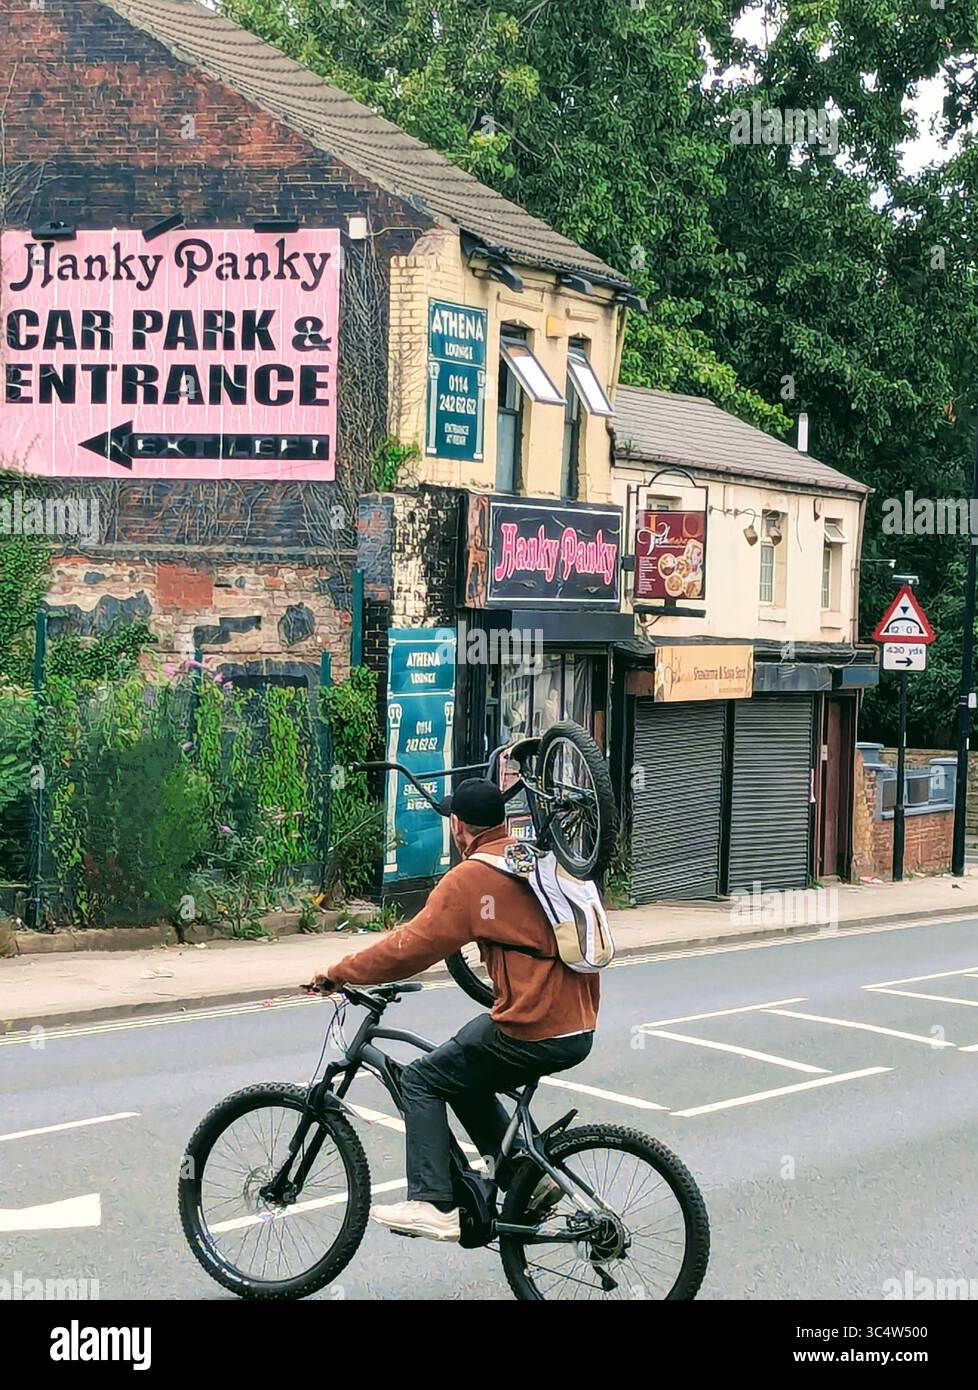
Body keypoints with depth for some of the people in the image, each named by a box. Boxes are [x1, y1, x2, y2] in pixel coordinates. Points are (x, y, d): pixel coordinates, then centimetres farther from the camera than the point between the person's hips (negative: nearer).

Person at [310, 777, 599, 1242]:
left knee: (422, 1081, 5)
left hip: (530, 1031, -8)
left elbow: (410, 947, -13)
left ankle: (432, 1205, -3)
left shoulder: (471, 877, -10)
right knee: (463, 1077, 26)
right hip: (579, 1031, 8)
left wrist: (337, 974, -3)